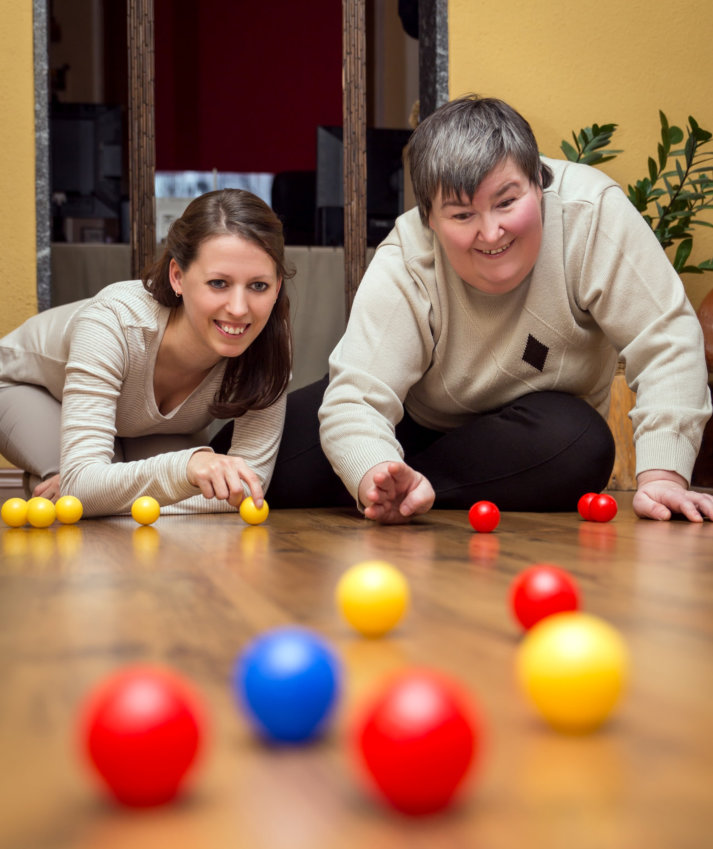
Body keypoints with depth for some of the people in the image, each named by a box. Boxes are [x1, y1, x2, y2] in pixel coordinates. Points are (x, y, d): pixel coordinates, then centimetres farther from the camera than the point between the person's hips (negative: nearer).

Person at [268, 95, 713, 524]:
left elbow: (666, 339, -27)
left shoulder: (592, 212, -28)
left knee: (580, 446, -34)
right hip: (421, 423, 0)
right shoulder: (404, 267, -27)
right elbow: (354, 403, -33)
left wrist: (661, 476, -38)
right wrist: (376, 478, -56)